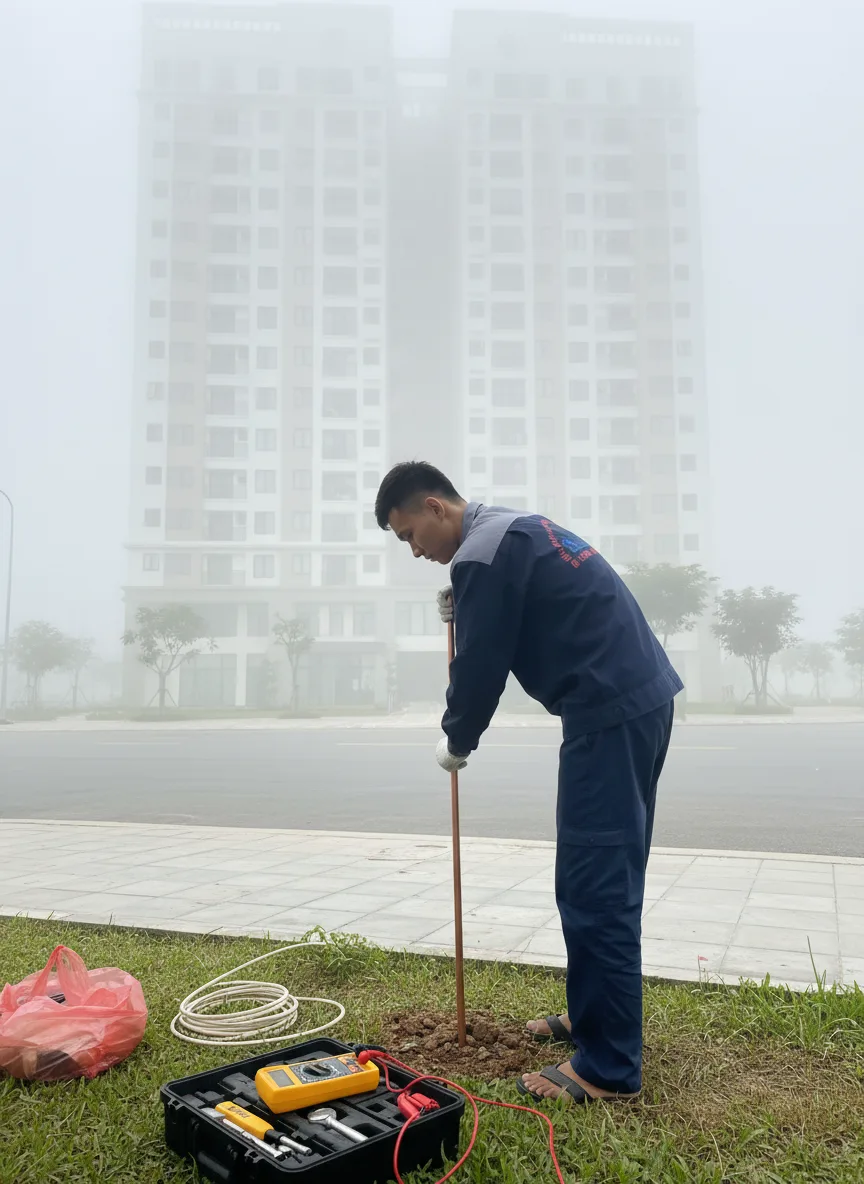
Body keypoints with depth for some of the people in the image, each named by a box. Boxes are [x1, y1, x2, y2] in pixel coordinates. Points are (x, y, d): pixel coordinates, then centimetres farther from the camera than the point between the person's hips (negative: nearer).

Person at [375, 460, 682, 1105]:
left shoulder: (481, 552, -12)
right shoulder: (513, 529, 19)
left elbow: (481, 666, -10)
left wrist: (456, 742, 8)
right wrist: (465, 609, 15)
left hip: (608, 715, -10)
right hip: (642, 699, 10)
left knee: (594, 887, -5)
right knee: (608, 878, 17)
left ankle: (608, 1068, 5)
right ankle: (594, 1015, 30)